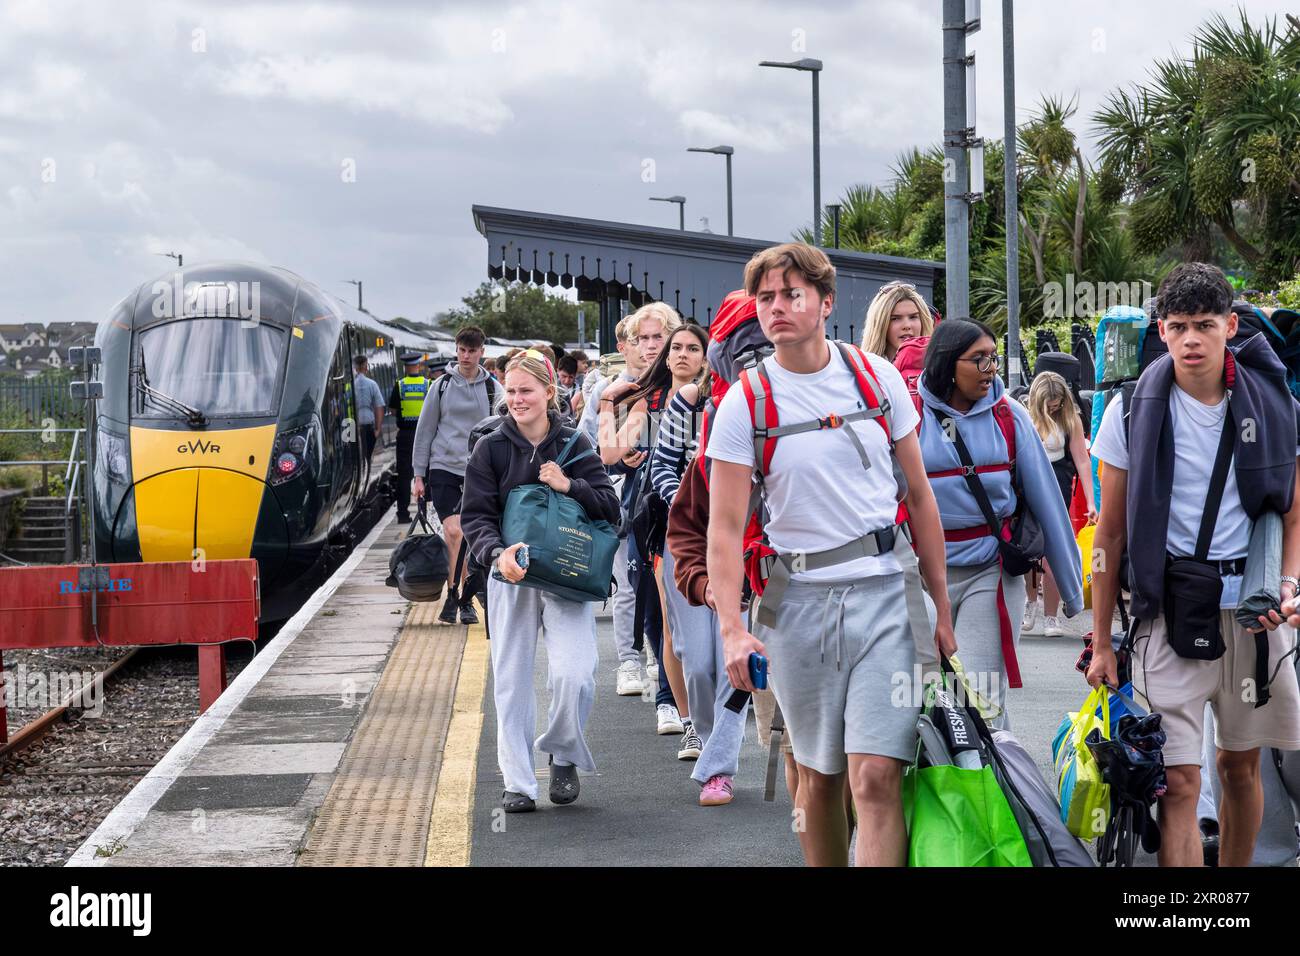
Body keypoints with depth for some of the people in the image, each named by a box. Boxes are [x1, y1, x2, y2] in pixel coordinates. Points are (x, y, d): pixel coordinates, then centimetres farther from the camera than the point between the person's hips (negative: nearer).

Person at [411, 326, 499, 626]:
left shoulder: (493, 389, 4)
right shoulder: (442, 385, 3)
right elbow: (425, 430, 7)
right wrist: (419, 474, 4)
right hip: (444, 468, -1)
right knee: (453, 531, -15)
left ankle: (467, 601, 17)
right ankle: (451, 596, -5)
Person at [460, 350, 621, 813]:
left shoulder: (573, 444, 2)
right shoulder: (490, 448, 1)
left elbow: (610, 505, 2)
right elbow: (475, 516, -4)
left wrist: (569, 486, -15)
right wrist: (498, 553, -23)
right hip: (511, 579, 1)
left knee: (573, 674, -14)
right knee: (512, 680, 2)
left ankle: (564, 757, 11)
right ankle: (518, 781, 12)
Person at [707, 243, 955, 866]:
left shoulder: (877, 378, 4)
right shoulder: (742, 405, -1)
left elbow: (918, 496, 10)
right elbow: (726, 526, -4)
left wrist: (941, 608, 9)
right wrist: (732, 629, -16)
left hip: (885, 588, 0)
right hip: (797, 598, 0)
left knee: (875, 777, -11)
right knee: (819, 777, 11)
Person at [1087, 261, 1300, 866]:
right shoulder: (1133, 413, -3)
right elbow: (1111, 533, 2)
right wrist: (1101, 642, 1)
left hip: (1251, 611, 3)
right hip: (1167, 612, -3)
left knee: (1240, 766, 14)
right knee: (1178, 782, -9)